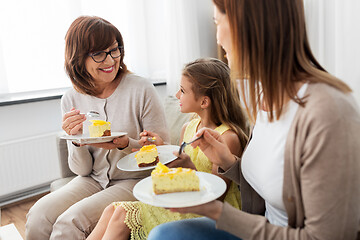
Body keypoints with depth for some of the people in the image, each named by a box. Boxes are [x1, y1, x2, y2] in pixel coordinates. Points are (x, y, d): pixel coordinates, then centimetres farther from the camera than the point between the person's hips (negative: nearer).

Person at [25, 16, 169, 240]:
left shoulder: (141, 89, -13)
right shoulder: (71, 100, 0)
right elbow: (83, 170, 3)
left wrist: (125, 144, -25)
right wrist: (76, 140, -17)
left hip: (135, 182, -4)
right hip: (93, 180, 4)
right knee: (38, 217, -18)